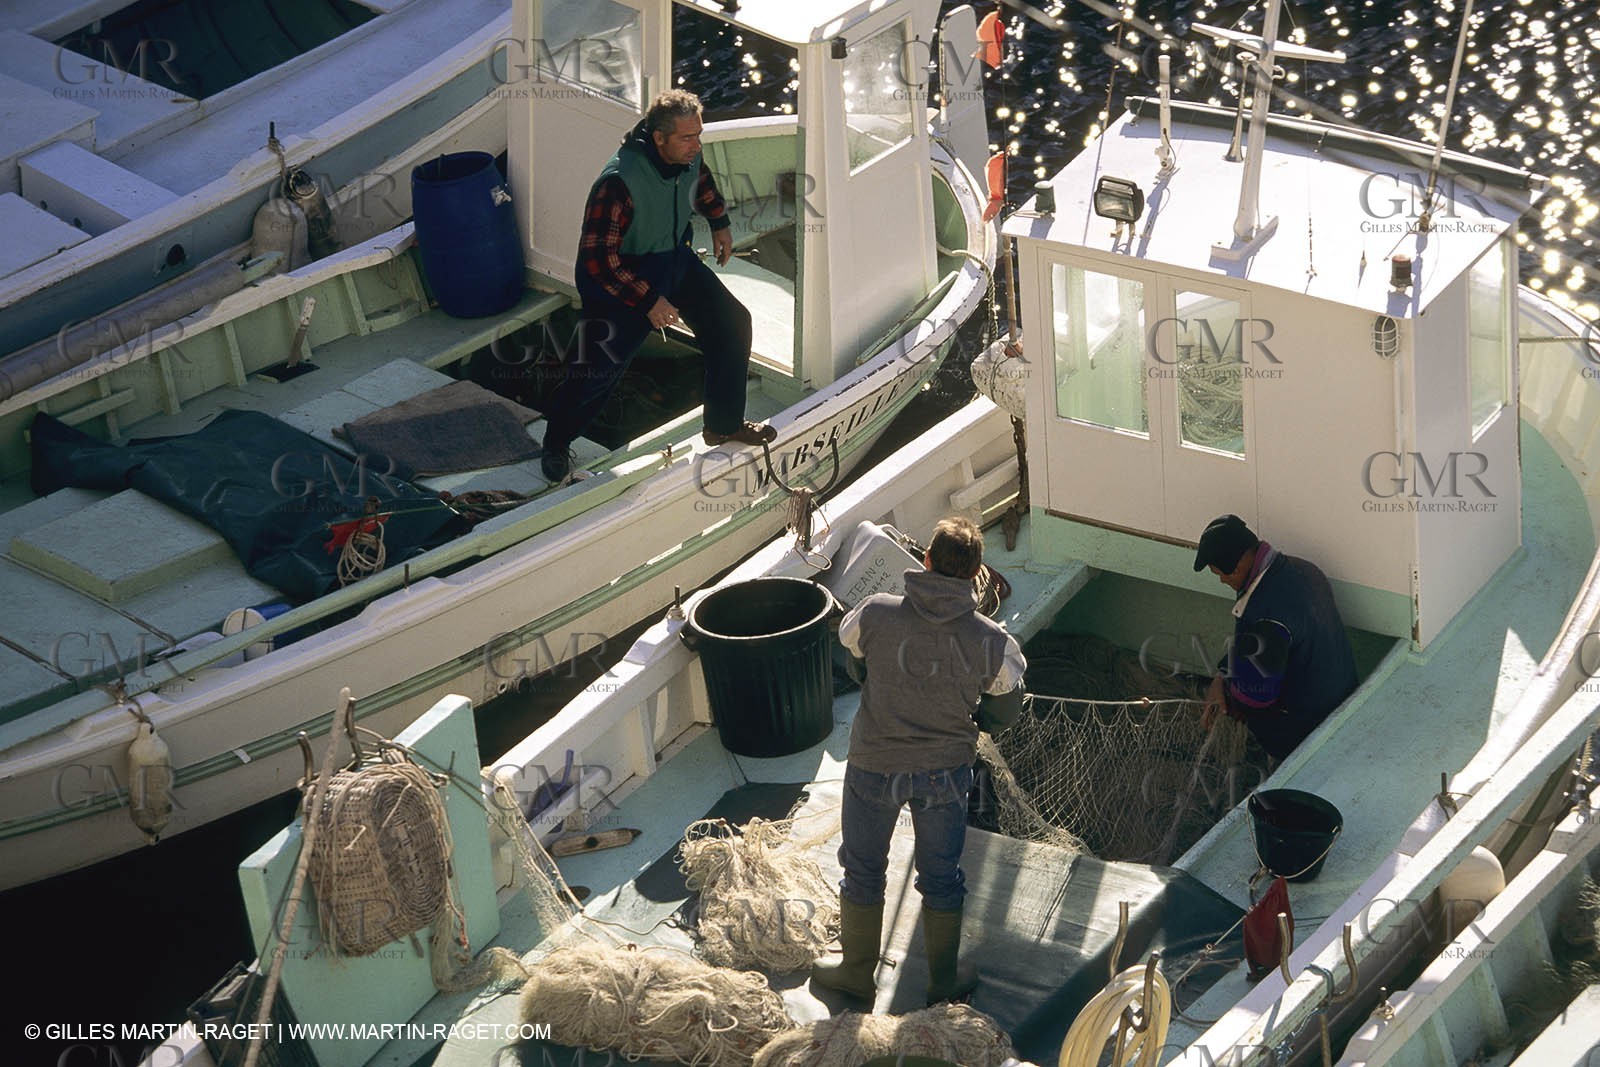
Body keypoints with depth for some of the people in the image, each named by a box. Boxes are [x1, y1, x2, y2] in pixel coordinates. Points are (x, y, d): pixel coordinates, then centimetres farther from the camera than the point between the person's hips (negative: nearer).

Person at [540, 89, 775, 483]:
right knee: (600, 367, -7)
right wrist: (648, 301, -29)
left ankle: (725, 425, 25)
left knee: (732, 324, 7)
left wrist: (719, 222, 24)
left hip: (674, 259, 7)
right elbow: (597, 258, -32)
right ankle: (556, 443, 19)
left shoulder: (687, 156, -13)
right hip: (620, 274, -7)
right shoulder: (620, 182, -36)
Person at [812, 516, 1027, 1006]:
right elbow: (1001, 715, -2)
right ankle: (944, 983, 35)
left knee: (863, 870, 21)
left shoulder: (874, 614, -19)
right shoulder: (992, 641, -17)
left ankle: (857, 971, 38)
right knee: (941, 878, 20)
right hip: (945, 772, 1)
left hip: (873, 766, -1)